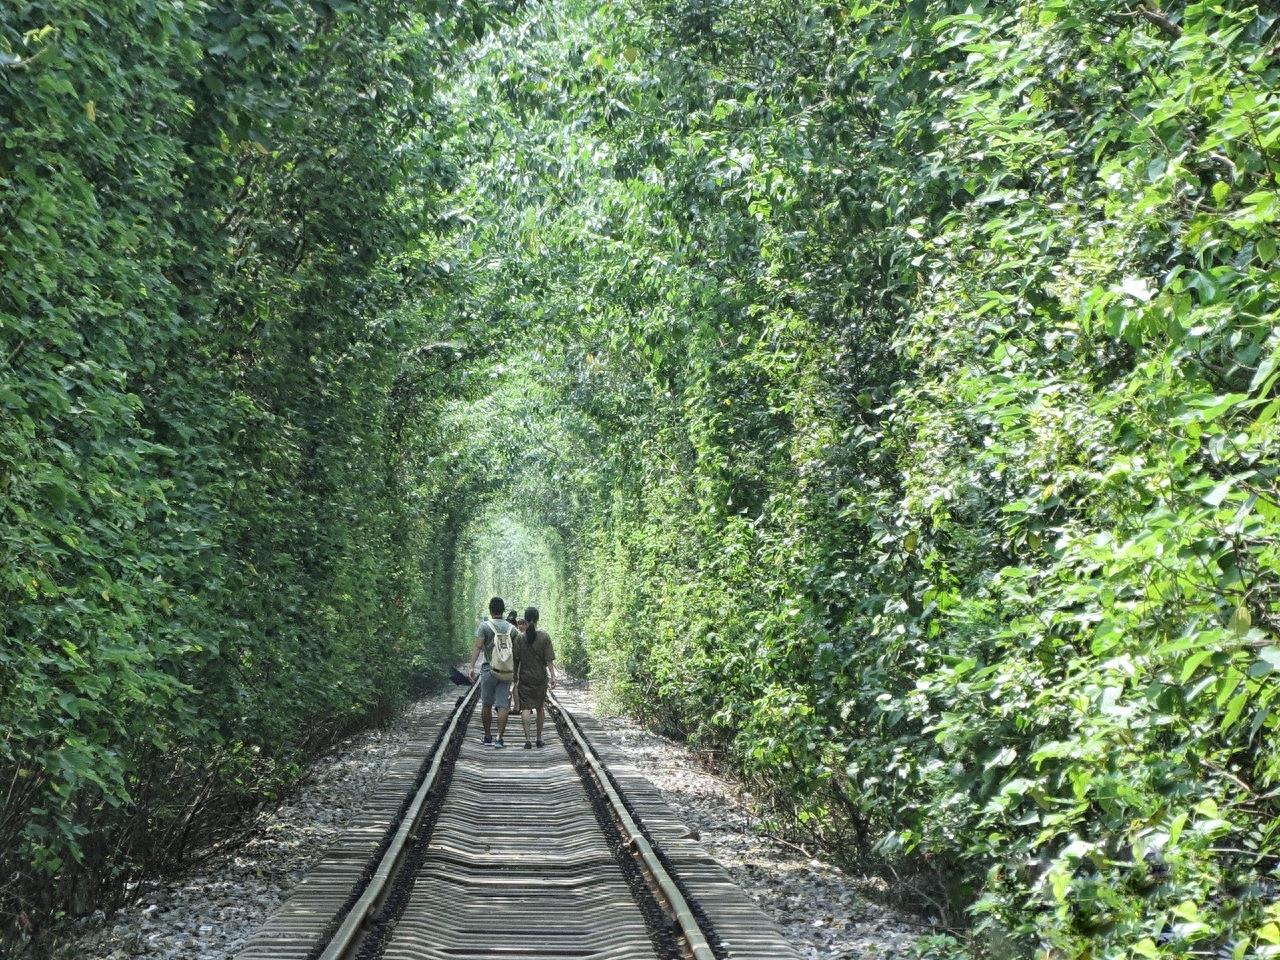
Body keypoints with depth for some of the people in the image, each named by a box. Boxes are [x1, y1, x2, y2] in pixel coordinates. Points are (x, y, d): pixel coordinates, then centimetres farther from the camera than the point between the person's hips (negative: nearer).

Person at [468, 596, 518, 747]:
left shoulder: (484, 626, -4)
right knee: (503, 706, 0)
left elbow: (478, 647, -13)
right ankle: (499, 738, -7)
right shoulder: (511, 628, 5)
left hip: (489, 671, -2)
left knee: (486, 705, 10)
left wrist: (471, 667, -16)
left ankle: (487, 737, 17)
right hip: (506, 673, 2)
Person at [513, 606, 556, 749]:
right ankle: (539, 738, 22)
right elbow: (549, 660, -7)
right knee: (540, 708, 15)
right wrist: (552, 677, -3)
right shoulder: (545, 636, -5)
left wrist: (515, 678, 8)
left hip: (524, 678, -1)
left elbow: (516, 660, -1)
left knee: (525, 708, -1)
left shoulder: (520, 638, -5)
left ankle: (527, 739, -12)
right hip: (541, 678, 1)